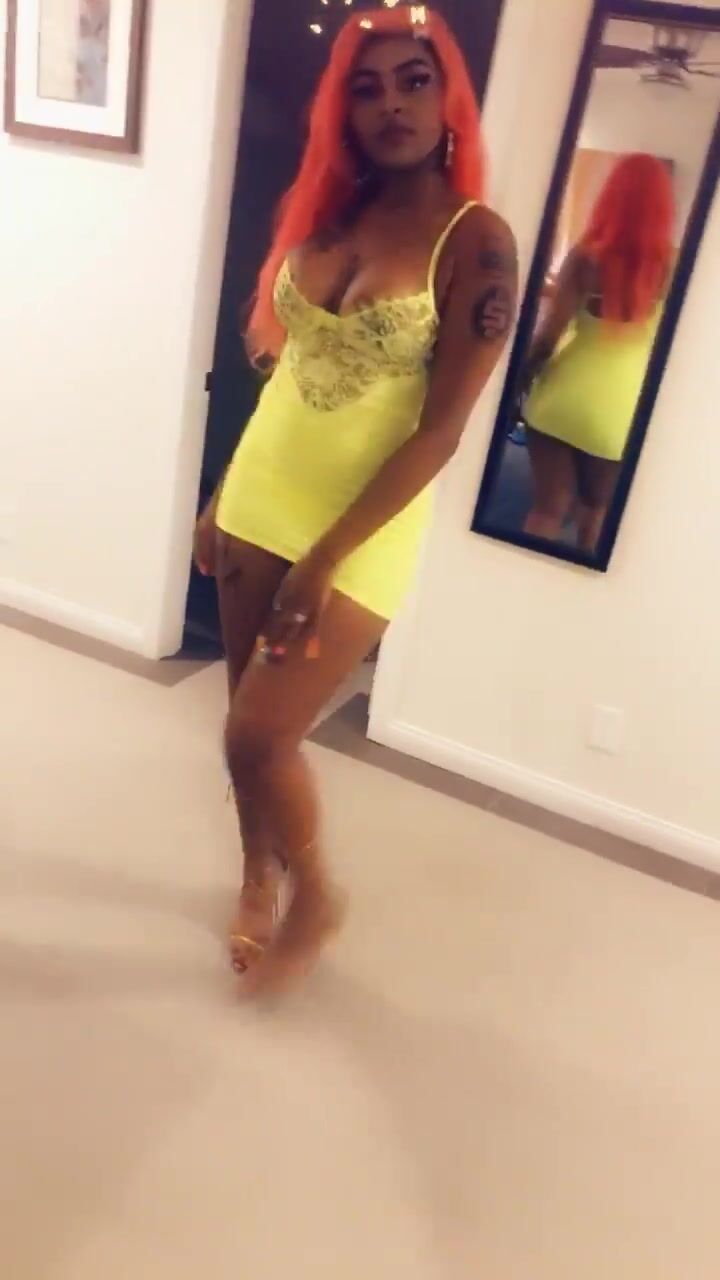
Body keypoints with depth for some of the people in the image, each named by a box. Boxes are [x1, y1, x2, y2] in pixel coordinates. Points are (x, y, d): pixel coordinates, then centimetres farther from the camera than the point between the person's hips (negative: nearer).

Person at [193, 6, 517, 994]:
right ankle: (259, 876, 41)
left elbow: (440, 432, -17)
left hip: (363, 531, -5)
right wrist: (224, 497, 12)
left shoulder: (476, 241, -13)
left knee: (259, 737, -5)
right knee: (247, 716, 14)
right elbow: (284, 368, 11)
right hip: (261, 500, 6)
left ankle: (315, 899, 25)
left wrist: (328, 558, -18)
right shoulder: (325, 209, 5)